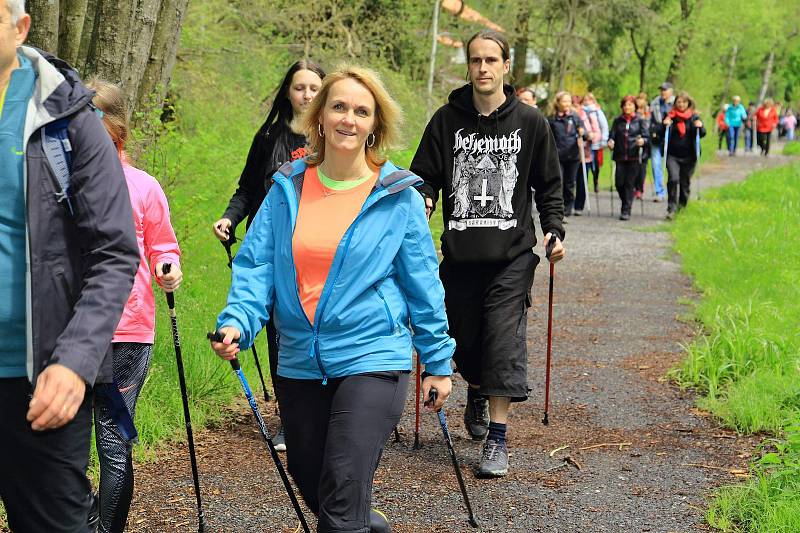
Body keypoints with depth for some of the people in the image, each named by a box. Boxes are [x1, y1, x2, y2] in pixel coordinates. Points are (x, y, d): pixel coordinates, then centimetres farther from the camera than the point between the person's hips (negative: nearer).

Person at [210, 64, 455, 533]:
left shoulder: (398, 196, -4)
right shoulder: (288, 188, 3)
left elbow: (422, 284, 1)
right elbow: (257, 265, 1)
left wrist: (439, 361, 3)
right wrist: (238, 321, -17)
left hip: (372, 359, -4)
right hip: (300, 366, 4)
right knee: (310, 483, 18)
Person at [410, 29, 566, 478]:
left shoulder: (529, 122, 3)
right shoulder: (447, 120, 4)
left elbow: (549, 184, 10)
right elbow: (426, 174, 8)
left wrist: (554, 230, 0)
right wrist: (422, 201, -11)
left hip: (511, 254, -2)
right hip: (460, 253, 2)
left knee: (504, 341, -9)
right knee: (466, 338, 12)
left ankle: (498, 438, -3)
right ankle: (477, 395, 44)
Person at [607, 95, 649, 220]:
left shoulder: (640, 121, 4)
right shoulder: (617, 121, 11)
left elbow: (647, 136, -2)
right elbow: (612, 135, 8)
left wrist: (643, 141, -24)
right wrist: (610, 141, -14)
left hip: (634, 157, -2)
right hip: (620, 156, 2)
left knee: (629, 184, -4)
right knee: (619, 183, -2)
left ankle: (626, 211, 1)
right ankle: (626, 204, 25)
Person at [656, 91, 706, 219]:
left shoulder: (694, 117, 4)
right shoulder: (670, 116, 3)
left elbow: (702, 134, 0)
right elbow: (662, 134, 1)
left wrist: (700, 127, -21)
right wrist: (665, 125, -18)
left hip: (689, 156, 1)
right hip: (673, 155, -1)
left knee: (685, 182, 8)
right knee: (673, 179, -18)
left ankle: (682, 206, 26)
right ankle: (671, 208, -14)